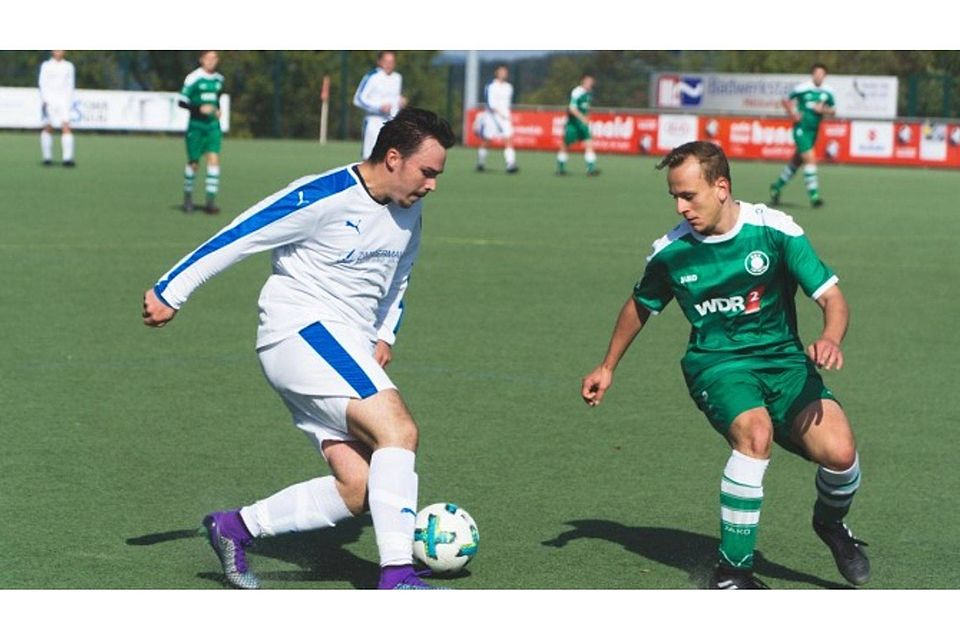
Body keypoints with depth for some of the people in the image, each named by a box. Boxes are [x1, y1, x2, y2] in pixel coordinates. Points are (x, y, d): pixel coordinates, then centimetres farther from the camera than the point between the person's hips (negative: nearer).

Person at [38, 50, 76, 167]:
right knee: (48, 128, 0)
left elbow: (70, 85, 13)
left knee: (66, 127, -14)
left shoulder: (69, 66, 11)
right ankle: (47, 157, 10)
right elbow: (42, 84, 1)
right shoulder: (46, 66, 7)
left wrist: (70, 102, 5)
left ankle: (67, 158, -20)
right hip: (49, 99, 0)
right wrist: (45, 100, -11)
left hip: (63, 100, 0)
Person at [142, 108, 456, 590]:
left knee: (358, 490, -5)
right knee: (398, 431, -25)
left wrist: (385, 334, 17)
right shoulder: (322, 198, -17)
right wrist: (170, 292, -8)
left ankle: (235, 528, 8)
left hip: (345, 346, 9)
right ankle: (396, 576, -27)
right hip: (301, 329, -9)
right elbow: (237, 237, -11)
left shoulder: (407, 212, 9)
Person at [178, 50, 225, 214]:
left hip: (213, 126, 4)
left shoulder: (219, 79, 9)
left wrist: (218, 110, 8)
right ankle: (188, 196, 25)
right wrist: (200, 108, -23)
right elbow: (182, 101, -11)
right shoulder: (193, 78, -10)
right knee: (193, 163, 3)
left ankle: (211, 200, -10)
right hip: (196, 125, -4)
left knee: (214, 159, -10)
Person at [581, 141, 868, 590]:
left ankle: (831, 523, 16)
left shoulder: (774, 230, -9)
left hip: (782, 359, 1)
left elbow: (831, 296, -9)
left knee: (838, 451, -23)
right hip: (716, 363, 0)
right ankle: (731, 572, -23)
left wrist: (830, 339, -30)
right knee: (755, 432, -35)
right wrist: (608, 367, 26)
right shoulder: (671, 251, -2)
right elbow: (641, 306, 19)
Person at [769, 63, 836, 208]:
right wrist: (793, 114, -13)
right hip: (801, 129, -6)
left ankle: (777, 187, 33)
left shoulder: (827, 92, 2)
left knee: (796, 161, 15)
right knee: (810, 159, -18)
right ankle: (813, 195, -17)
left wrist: (823, 110, -8)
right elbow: (786, 101, 1)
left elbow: (833, 110, 12)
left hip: (813, 130, 6)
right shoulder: (802, 88, -11)